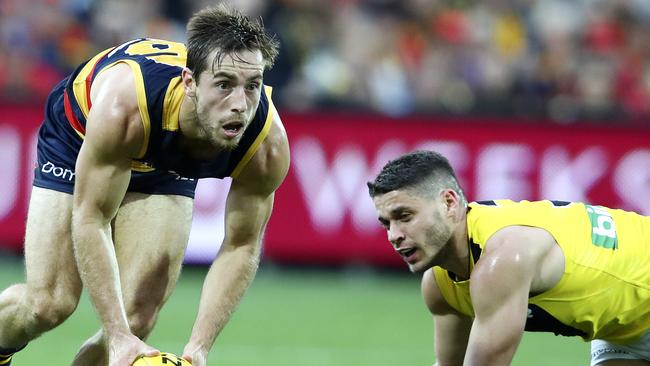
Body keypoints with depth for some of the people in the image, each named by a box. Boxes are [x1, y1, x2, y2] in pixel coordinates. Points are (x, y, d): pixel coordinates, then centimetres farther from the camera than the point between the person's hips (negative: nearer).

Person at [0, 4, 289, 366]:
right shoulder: (125, 105, -45)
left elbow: (242, 246, -20)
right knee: (50, 302, -11)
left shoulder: (268, 143, -35)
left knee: (137, 319, -13)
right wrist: (118, 336, -41)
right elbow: (90, 219, -36)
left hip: (166, 169, 3)